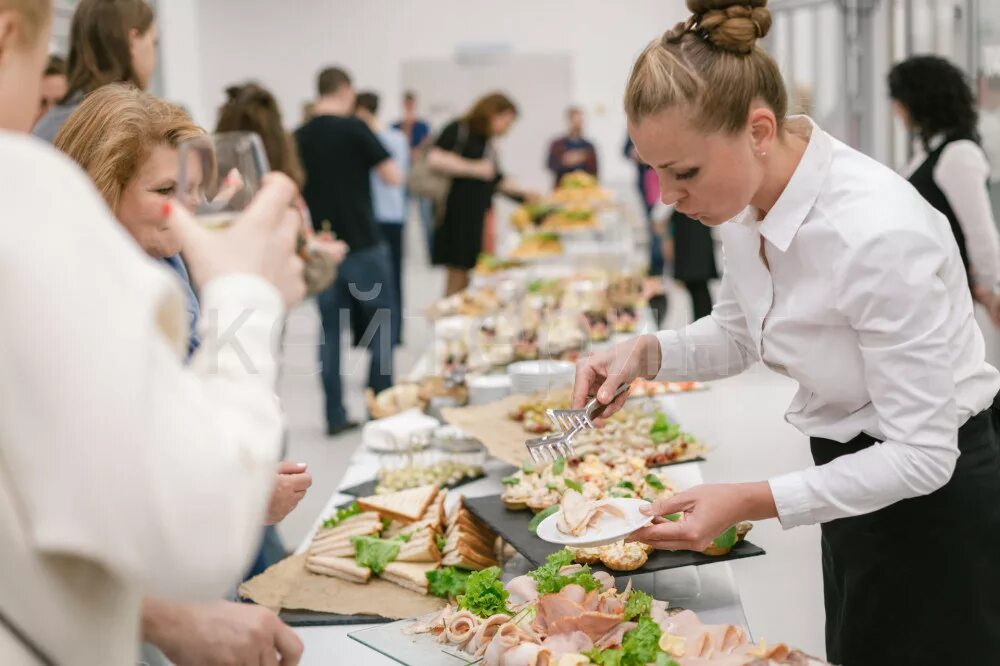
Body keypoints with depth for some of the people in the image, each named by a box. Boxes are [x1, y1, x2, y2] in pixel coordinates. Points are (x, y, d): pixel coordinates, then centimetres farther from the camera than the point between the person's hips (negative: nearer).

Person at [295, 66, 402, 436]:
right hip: (362, 244, -4)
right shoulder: (354, 129, -10)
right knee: (381, 324, 9)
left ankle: (335, 415, 7)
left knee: (330, 331, 8)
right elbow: (393, 176, -8)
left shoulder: (299, 137, 5)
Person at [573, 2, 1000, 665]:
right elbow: (737, 335, 10)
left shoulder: (878, 233, -33)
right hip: (857, 476, 8)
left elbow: (921, 455, -28)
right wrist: (646, 353, -10)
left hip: (936, 497, -8)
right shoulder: (750, 197, -8)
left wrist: (751, 502, -34)